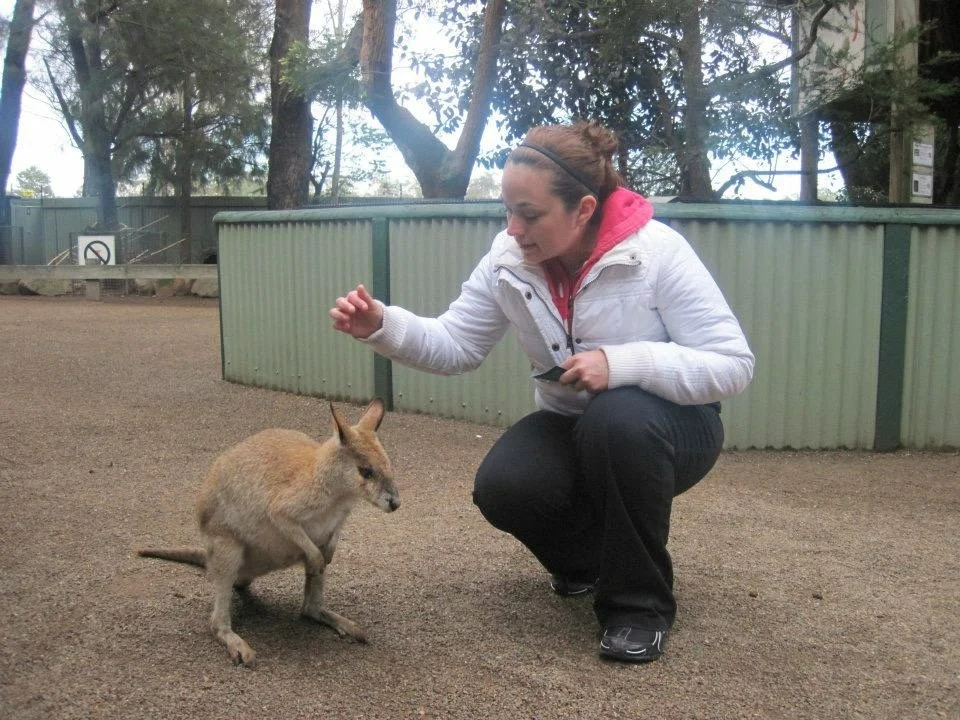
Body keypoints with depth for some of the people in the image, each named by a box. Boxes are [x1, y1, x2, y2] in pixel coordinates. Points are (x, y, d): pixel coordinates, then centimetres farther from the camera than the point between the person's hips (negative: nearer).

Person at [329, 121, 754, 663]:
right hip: (571, 428, 4)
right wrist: (382, 325, -25)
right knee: (502, 487, -24)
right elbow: (453, 347, -5)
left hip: (668, 428, -3)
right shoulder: (508, 260, -10)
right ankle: (588, 559, 11)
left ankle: (640, 603, -14)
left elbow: (734, 364, -23)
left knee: (615, 420, -37)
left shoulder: (658, 251, -23)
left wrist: (623, 363, -38)